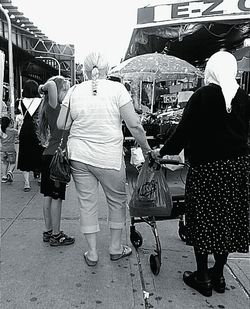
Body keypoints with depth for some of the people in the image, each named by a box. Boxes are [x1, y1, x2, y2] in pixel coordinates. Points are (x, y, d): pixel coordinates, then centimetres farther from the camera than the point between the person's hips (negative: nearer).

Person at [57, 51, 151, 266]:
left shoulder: (74, 91, 3)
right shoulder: (117, 89, -6)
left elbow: (61, 124, 5)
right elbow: (134, 125, -10)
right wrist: (147, 149, 1)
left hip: (79, 156, 3)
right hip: (109, 157, -3)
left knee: (87, 203, 12)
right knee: (117, 201, 16)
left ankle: (92, 253, 23)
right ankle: (116, 248, 29)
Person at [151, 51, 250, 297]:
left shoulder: (202, 95, -8)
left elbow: (184, 129, -9)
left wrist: (162, 152, 2)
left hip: (207, 165, -5)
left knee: (203, 219, 6)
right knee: (229, 218, 13)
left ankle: (203, 277, 17)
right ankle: (218, 275, 26)